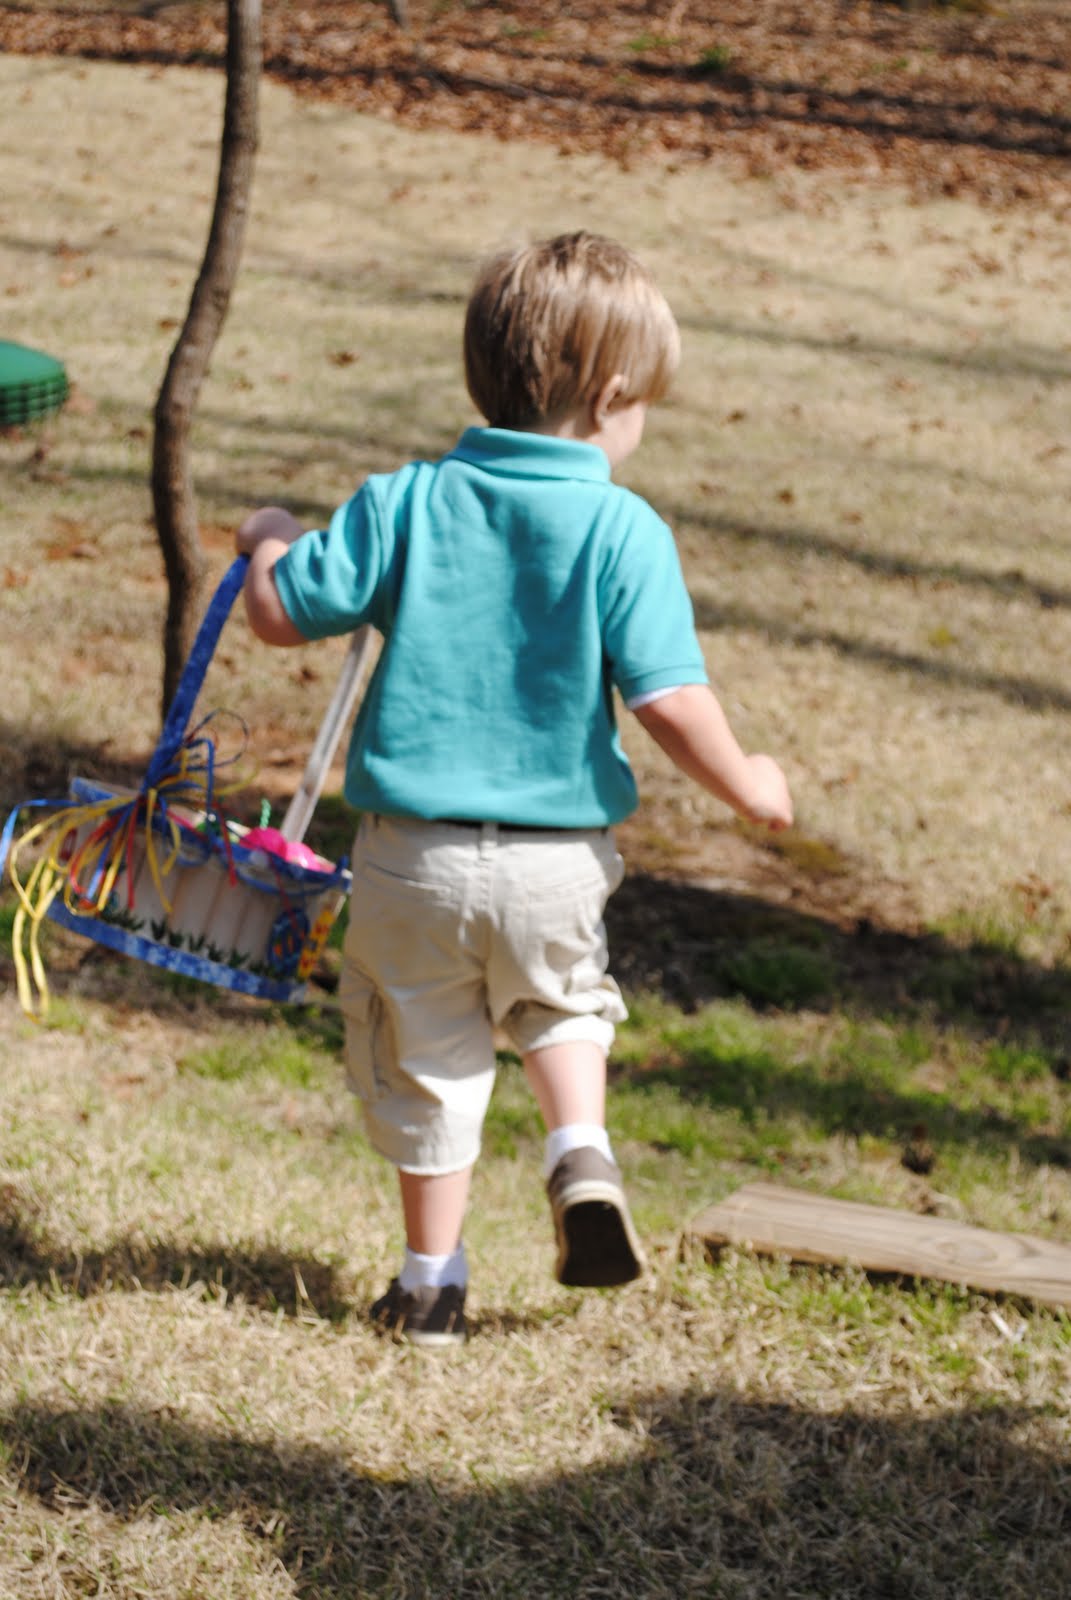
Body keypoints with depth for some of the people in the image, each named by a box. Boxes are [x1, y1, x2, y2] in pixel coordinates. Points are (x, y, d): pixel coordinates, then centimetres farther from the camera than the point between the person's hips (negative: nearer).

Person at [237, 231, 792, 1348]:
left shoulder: (403, 504, -4)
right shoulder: (624, 531, -10)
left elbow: (279, 615, -1)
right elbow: (669, 702, -14)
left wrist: (269, 541, 21)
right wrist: (745, 785, 3)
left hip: (412, 855, 1)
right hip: (556, 861, 0)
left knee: (427, 1065, 15)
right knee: (559, 1000, 29)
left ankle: (431, 1284, 22)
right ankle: (581, 1152, 7)